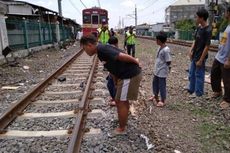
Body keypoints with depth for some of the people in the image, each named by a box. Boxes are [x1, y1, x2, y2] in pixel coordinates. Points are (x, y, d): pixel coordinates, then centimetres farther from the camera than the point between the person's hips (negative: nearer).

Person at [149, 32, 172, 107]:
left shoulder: (166, 50, -22)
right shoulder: (160, 48, 5)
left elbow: (168, 62, -18)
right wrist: (155, 69, 16)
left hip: (162, 72, -9)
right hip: (156, 71, 9)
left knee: (162, 86, 4)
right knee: (155, 83, 21)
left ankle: (162, 101, 21)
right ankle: (155, 96, 42)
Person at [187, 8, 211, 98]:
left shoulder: (207, 31, -21)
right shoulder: (199, 28, 4)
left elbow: (207, 46, -20)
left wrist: (201, 60, -19)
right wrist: (191, 50, 3)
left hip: (200, 57, -8)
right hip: (194, 56, 8)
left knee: (199, 75, 6)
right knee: (192, 73, 18)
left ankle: (198, 93, 22)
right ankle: (191, 89, 35)